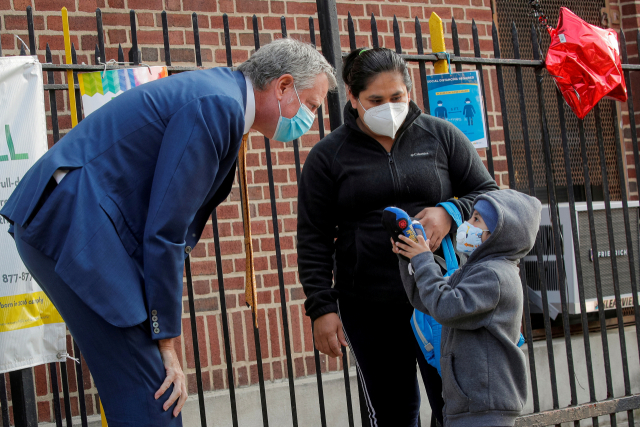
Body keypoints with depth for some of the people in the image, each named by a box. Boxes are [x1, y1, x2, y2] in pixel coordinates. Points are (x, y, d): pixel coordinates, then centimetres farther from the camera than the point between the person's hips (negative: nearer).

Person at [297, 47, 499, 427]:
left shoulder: (441, 136, 7)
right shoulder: (328, 156, 5)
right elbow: (314, 239, 4)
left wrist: (452, 211, -11)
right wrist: (321, 307, -3)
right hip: (368, 310, 0)